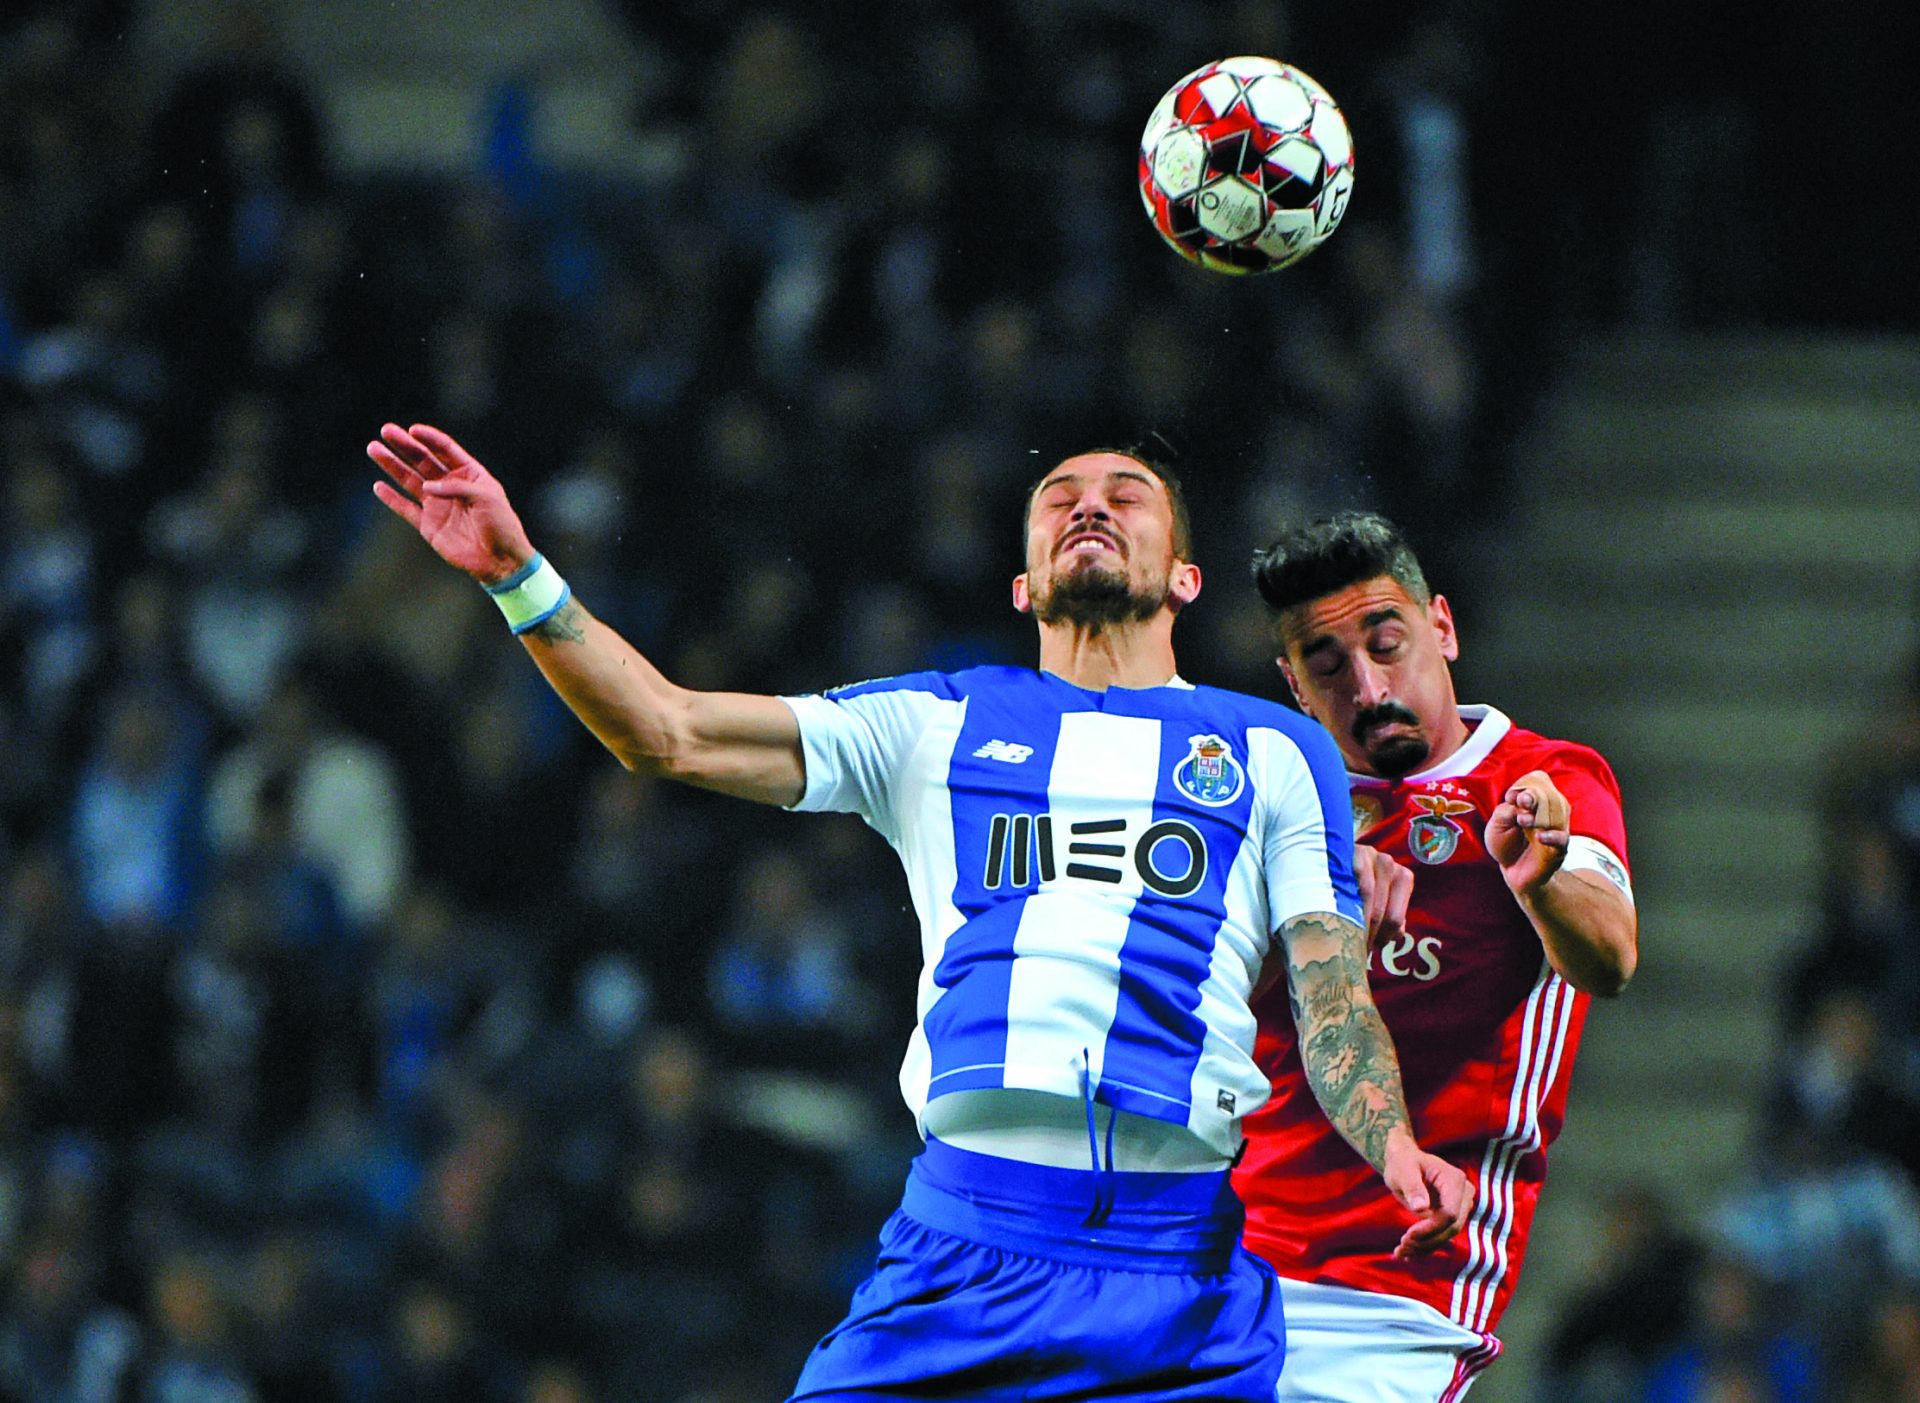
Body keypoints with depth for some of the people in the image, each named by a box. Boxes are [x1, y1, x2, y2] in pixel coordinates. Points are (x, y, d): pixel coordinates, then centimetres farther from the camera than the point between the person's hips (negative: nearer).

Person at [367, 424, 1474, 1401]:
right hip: (966, 1230, 0)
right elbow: (672, 734, 12)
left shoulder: (1277, 751, 19)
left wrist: (1394, 1144, -12)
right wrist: (518, 575, 1)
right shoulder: (938, 723, 20)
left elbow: (1334, 993, 9)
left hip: (1183, 1263, 0)